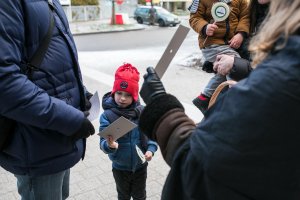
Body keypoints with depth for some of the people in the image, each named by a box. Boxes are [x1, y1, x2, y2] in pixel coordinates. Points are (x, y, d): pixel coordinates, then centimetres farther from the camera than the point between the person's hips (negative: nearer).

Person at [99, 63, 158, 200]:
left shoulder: (142, 112, -13)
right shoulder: (107, 115, -20)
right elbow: (103, 142, -23)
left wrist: (151, 149, -17)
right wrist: (110, 145, -43)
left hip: (140, 165, 2)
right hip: (120, 167, -1)